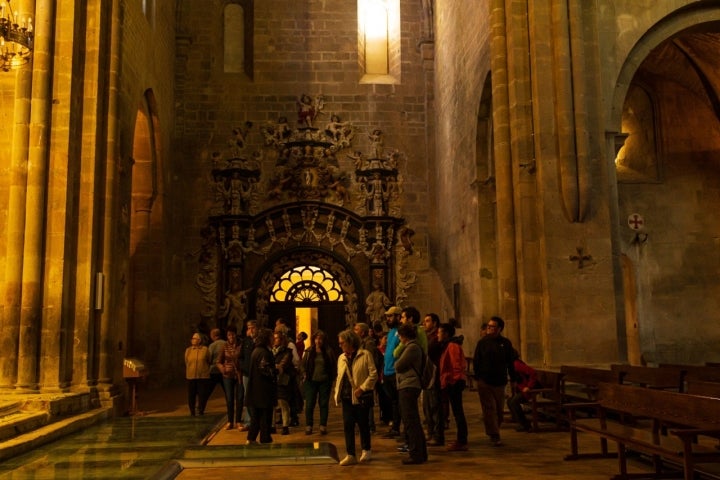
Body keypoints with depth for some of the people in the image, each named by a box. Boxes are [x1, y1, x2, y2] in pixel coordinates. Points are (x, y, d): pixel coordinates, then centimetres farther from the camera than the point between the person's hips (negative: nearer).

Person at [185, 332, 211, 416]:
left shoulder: (205, 349, -1)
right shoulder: (188, 350, 6)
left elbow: (209, 362, 10)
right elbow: (186, 363, 15)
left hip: (203, 376, -2)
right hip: (191, 377, 2)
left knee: (203, 395, 0)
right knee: (191, 395, 2)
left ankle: (201, 410, 16)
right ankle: (192, 412, 16)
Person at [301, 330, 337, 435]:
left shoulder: (329, 352, -1)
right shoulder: (309, 352, 4)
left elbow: (334, 366, 5)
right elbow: (303, 364, 10)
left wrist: (332, 377, -2)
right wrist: (305, 375, -1)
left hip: (325, 381, -1)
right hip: (311, 381, 1)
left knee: (324, 404, 5)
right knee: (309, 404, 1)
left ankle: (323, 426, 12)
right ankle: (308, 426, 10)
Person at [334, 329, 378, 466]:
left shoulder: (365, 355, -7)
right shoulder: (341, 358, 11)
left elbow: (373, 374, -10)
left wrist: (362, 388, -16)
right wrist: (337, 393, 6)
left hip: (361, 396, -5)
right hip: (346, 397, 5)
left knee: (363, 424, 6)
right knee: (347, 425, 0)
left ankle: (366, 450, 25)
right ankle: (350, 455, 4)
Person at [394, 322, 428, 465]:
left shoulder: (412, 348, -14)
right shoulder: (414, 347, 17)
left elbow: (398, 366, -13)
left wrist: (397, 362, 5)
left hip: (408, 387, -10)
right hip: (409, 387, 10)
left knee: (410, 422, -6)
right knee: (414, 422, 15)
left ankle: (416, 454, -3)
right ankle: (420, 453, 21)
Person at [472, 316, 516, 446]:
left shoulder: (505, 343, 2)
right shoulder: (482, 342, 0)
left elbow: (510, 362, 8)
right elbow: (476, 361, 3)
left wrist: (513, 378, 5)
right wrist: (477, 376, -4)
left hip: (499, 382, 2)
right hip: (484, 382, -2)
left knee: (499, 410, 10)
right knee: (489, 409, -5)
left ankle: (494, 433, 26)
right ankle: (494, 436, -3)